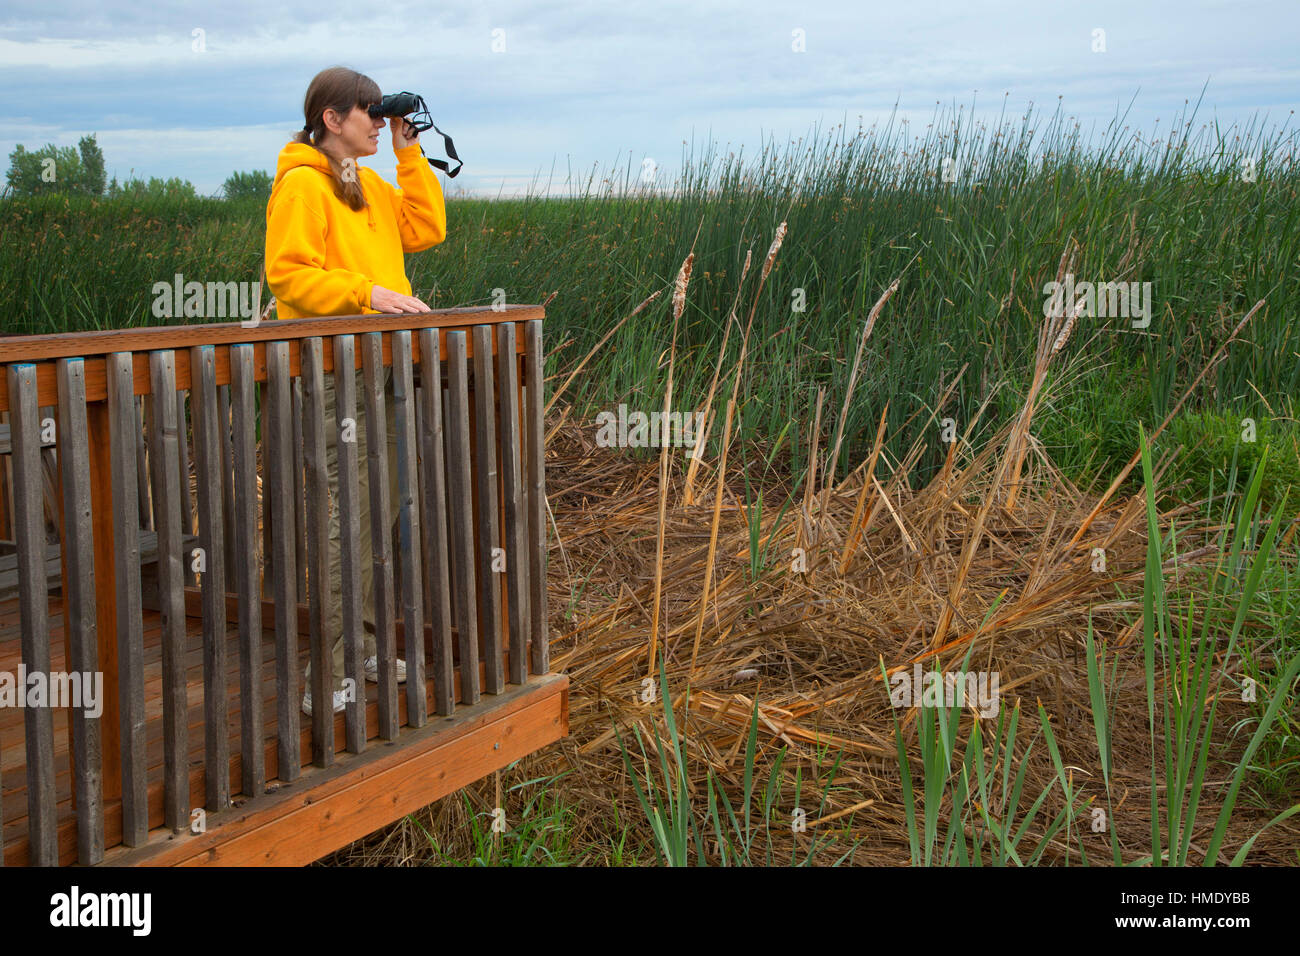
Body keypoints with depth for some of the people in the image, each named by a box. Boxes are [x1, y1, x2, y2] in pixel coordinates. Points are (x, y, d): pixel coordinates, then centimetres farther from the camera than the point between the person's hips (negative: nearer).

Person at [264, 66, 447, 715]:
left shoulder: (372, 185, 19)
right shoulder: (302, 183, -8)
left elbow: (426, 230, 16)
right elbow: (289, 274, -15)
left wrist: (410, 154, 12)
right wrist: (367, 292, -22)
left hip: (381, 361, 9)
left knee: (381, 509, 13)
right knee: (344, 516, -10)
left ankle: (366, 648, 25)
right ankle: (328, 675, -3)